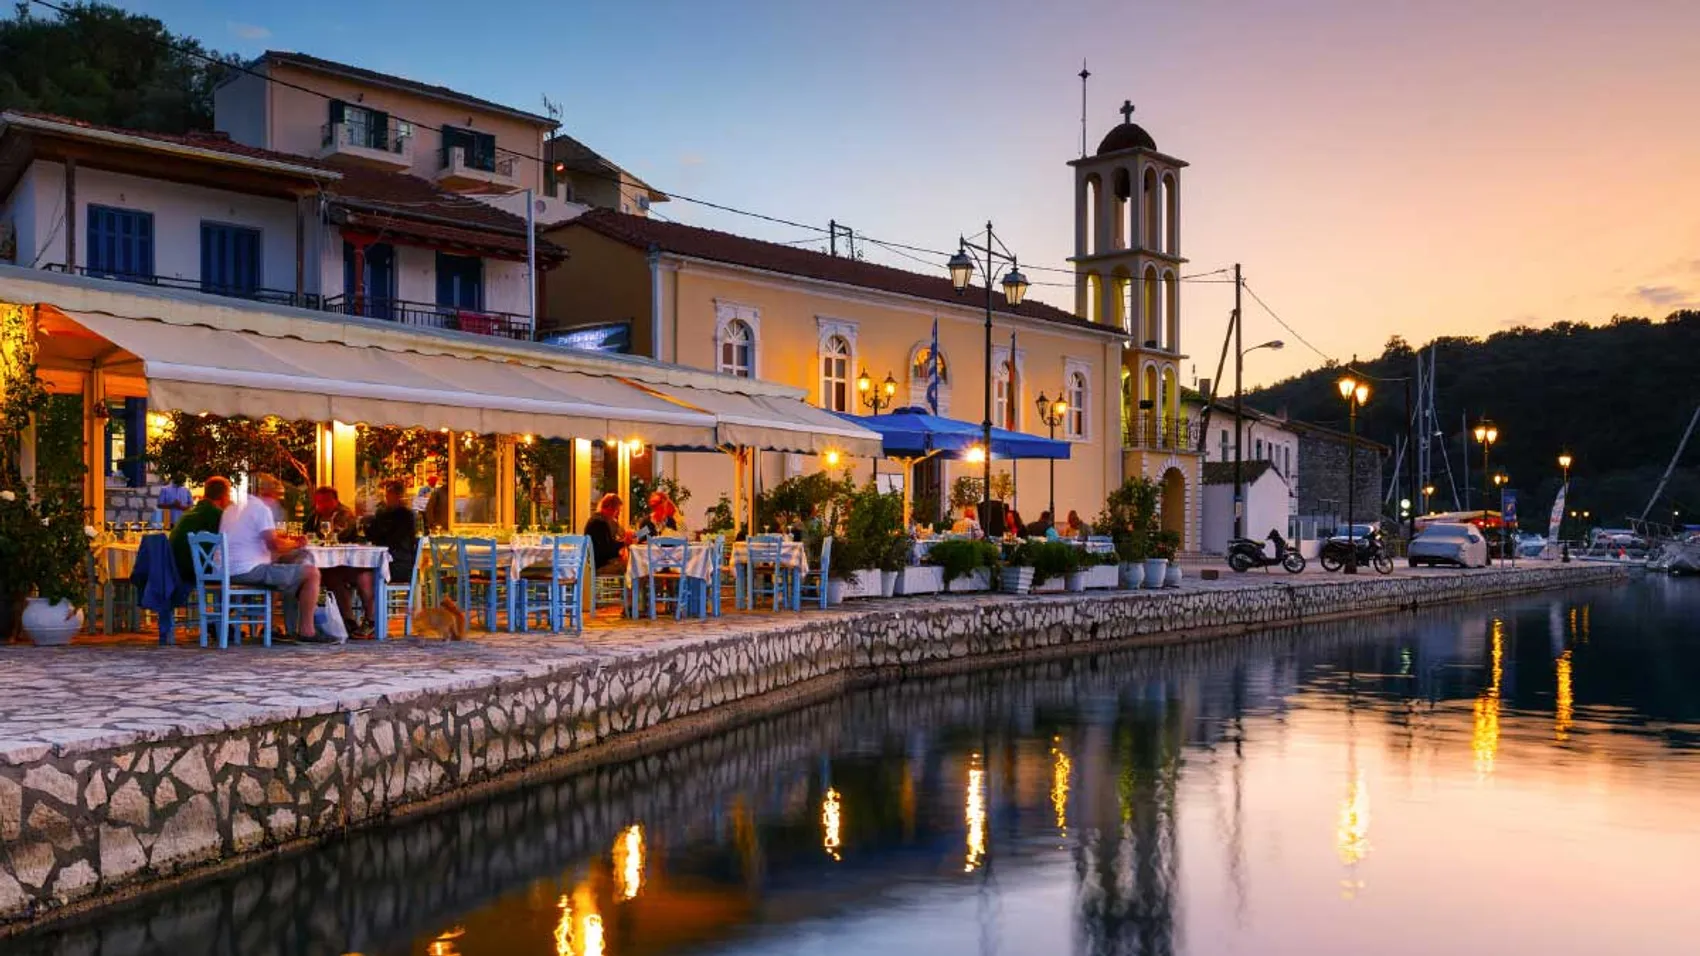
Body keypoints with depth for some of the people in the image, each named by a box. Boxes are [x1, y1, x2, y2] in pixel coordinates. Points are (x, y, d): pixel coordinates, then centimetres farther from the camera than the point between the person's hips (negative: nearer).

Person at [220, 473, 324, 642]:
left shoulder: (231, 509, 20)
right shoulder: (261, 508, -8)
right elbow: (274, 544, -17)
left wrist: (286, 541, 26)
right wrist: (296, 543, 2)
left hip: (228, 572, 10)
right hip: (250, 570, -10)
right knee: (312, 573, -6)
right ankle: (306, 631, -7)